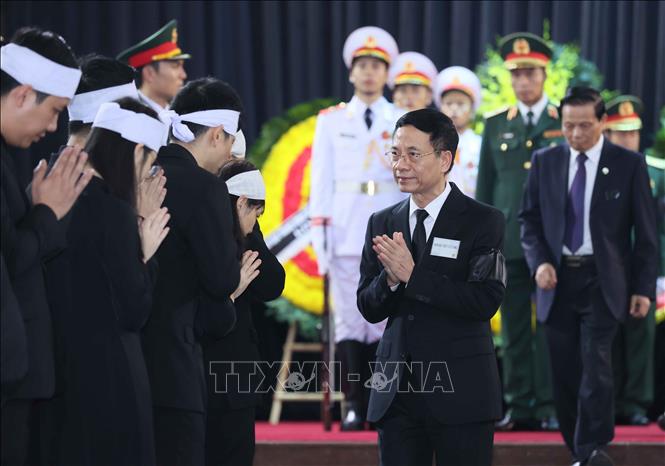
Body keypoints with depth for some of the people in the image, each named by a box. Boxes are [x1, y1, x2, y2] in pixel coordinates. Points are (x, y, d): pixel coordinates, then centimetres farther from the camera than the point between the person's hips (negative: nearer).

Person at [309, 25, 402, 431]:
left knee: (385, 318, -1)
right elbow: (321, 179, 6)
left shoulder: (403, 122, 7)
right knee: (349, 318, -3)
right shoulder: (332, 121, 8)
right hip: (345, 231, 0)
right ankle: (355, 406, 1)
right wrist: (319, 232, -1)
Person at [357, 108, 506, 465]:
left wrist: (413, 275, -19)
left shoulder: (483, 221, -4)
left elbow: (485, 302, -15)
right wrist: (391, 278, -13)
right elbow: (368, 308, 8)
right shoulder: (382, 223, 10)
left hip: (460, 391, -4)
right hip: (396, 391, 4)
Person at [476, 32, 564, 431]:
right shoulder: (496, 126, 12)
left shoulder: (567, 124, 6)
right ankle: (518, 405, 6)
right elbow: (485, 188, 13)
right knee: (514, 328, 3)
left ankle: (550, 406, 0)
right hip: (509, 242, 2)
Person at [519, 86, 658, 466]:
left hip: (603, 281, -3)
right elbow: (530, 219, 11)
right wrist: (539, 261, -7)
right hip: (558, 278, 3)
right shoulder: (545, 162, 7)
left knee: (595, 363, -16)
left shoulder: (629, 164, 0)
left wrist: (644, 287, -3)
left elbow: (646, 231, 2)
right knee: (565, 374, 5)